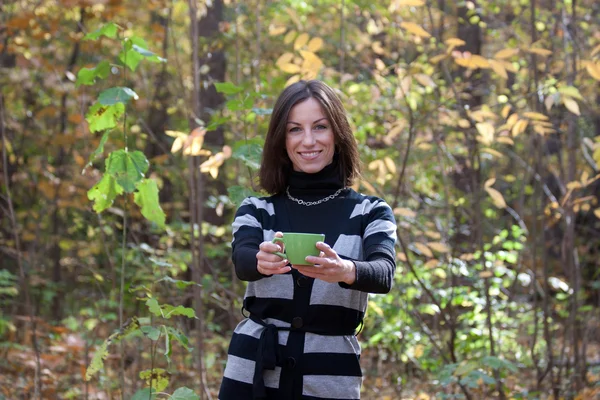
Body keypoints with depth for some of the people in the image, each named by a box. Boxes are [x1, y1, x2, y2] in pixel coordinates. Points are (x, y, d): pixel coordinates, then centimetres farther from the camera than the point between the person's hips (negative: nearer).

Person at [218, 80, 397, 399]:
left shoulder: (371, 213, 2)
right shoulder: (256, 210, 5)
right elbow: (241, 260, -14)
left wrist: (346, 271, -37)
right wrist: (262, 262, -36)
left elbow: (384, 273, -15)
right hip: (253, 374, 1)